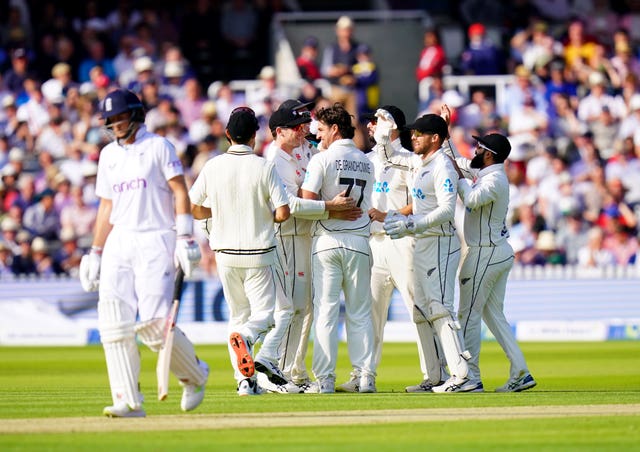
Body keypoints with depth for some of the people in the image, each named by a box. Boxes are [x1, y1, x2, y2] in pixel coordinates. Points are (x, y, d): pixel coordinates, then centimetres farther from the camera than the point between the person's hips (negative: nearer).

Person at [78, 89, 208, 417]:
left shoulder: (158, 146, 1)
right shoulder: (108, 155, 18)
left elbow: (180, 192, -4)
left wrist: (185, 238, -15)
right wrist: (95, 254, 17)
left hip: (155, 241, -6)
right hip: (119, 242, 6)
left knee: (154, 323, -14)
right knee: (113, 321, -10)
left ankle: (194, 375, 14)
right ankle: (129, 401, -9)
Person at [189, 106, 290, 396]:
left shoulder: (213, 166, -2)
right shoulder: (264, 168, -9)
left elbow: (193, 208, 1)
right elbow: (282, 212, -13)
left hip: (225, 253, 3)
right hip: (258, 253, -3)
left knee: (238, 315, 13)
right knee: (264, 313, 3)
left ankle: (245, 381, 5)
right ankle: (244, 337, -32)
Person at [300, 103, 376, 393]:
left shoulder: (322, 159, -7)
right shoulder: (366, 162, 11)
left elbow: (307, 201, -14)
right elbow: (365, 203, 13)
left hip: (327, 241, -4)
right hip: (359, 241, 4)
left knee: (325, 310, -2)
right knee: (360, 312, 8)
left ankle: (325, 379, -6)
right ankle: (366, 376, 3)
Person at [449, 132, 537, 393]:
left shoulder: (494, 180, -18)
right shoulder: (484, 173, 12)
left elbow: (471, 200, -35)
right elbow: (458, 161, 26)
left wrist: (459, 177, -21)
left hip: (486, 254, -10)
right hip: (501, 252, 10)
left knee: (469, 314, -4)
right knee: (494, 314, 12)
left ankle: (471, 377, -3)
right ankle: (520, 373, 7)